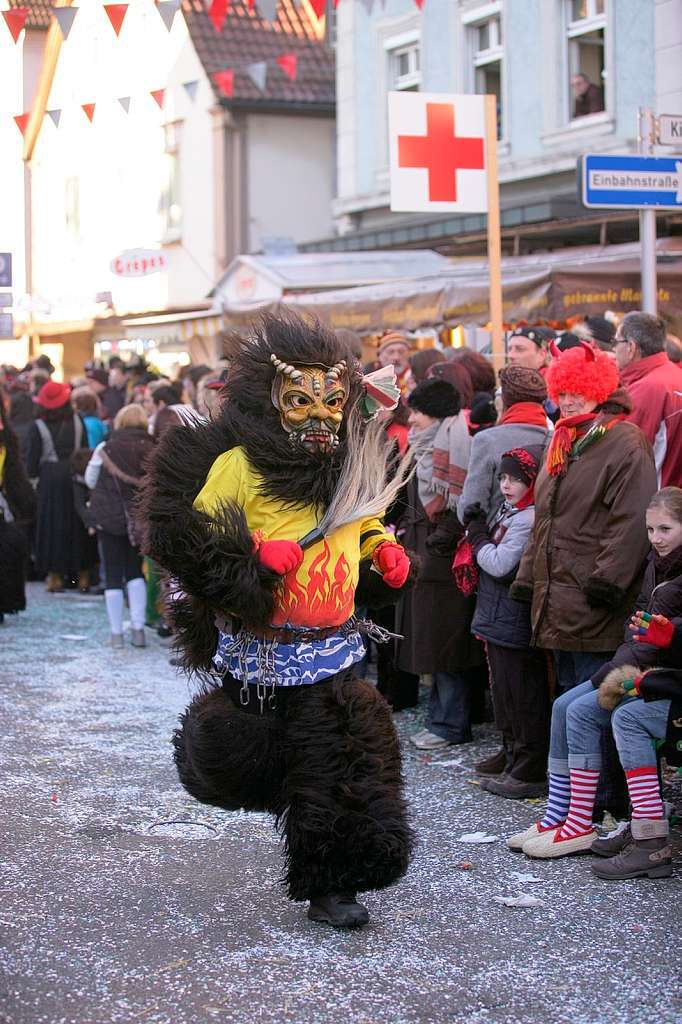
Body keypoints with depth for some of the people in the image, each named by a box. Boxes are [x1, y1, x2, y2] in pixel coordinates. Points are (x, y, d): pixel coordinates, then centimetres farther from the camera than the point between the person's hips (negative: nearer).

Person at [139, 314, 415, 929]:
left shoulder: (353, 467, 6)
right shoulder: (239, 465, -13)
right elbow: (185, 538, -12)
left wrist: (385, 553, 5)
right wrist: (255, 557, -23)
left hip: (331, 651, 4)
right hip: (258, 649, -4)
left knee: (339, 764, 2)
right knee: (240, 765, 9)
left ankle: (331, 886, 13)